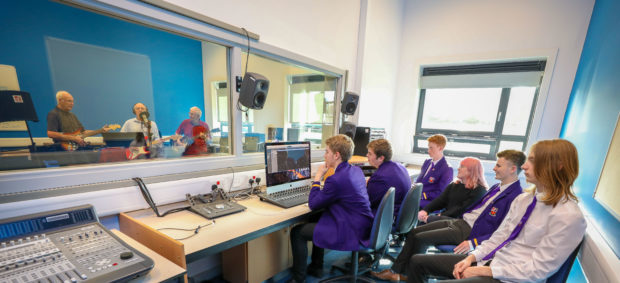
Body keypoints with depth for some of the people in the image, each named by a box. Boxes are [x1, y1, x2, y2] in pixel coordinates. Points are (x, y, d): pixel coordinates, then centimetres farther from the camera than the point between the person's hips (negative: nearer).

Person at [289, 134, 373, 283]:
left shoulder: (336, 179, -27)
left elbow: (313, 205, -14)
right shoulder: (356, 170, 3)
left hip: (351, 233, -10)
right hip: (362, 226, 10)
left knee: (297, 232, 1)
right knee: (317, 221, 29)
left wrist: (318, 177, -9)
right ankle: (316, 268, 39)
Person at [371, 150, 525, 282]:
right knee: (414, 232, 2)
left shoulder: (515, 197, -15)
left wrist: (473, 243, -25)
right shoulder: (496, 187, 13)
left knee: (420, 239, -15)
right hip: (459, 221, 9)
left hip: (469, 231, -9)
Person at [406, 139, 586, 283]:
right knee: (417, 262, 0)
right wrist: (471, 258, -4)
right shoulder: (523, 199, 7)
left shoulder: (569, 216, -16)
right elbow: (499, 237, 8)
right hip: (490, 260, 7)